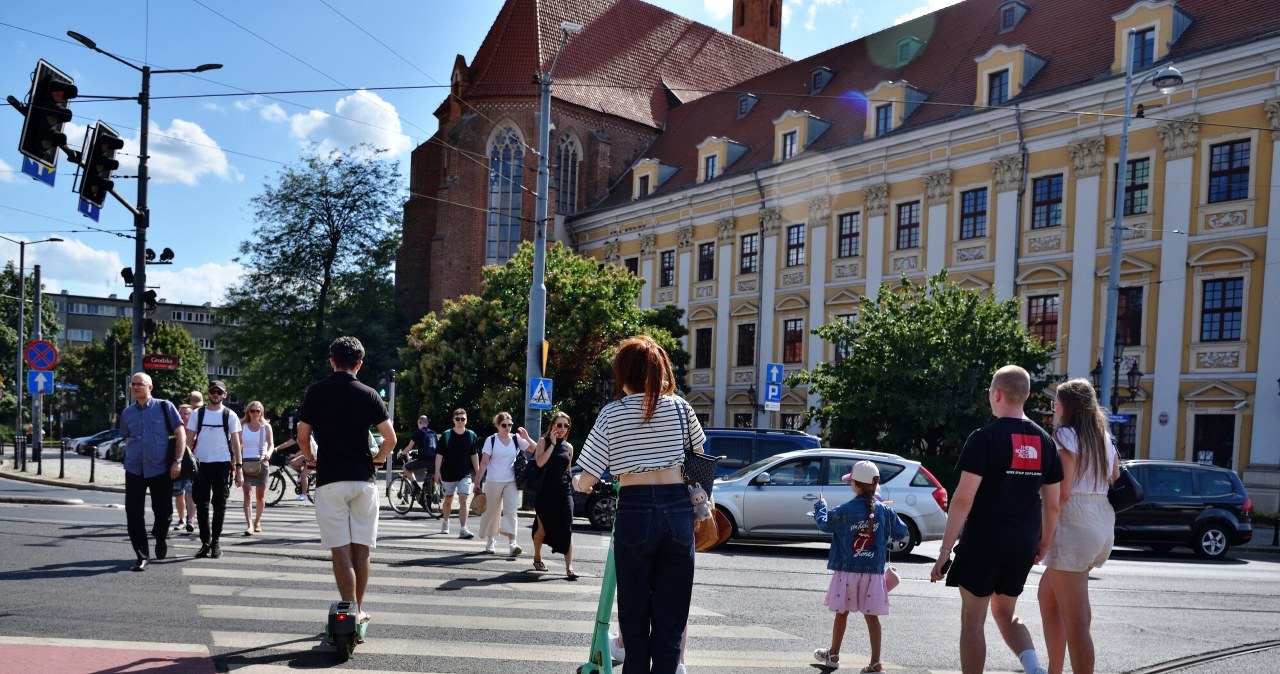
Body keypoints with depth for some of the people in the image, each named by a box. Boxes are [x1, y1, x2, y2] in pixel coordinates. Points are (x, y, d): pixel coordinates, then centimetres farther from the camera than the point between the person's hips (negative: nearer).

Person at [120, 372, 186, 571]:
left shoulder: (165, 407, -2)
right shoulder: (127, 413, 10)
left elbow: (180, 434, -3)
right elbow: (127, 440, 20)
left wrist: (177, 461, -10)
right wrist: (129, 460, 13)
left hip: (161, 470, -3)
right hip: (134, 471, 3)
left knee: (163, 512, 6)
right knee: (133, 515, -4)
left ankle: (160, 539, 37)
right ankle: (142, 556, 6)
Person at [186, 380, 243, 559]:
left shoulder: (230, 415, 3)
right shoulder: (197, 414, 7)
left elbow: (235, 442, 3)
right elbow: (190, 439, 7)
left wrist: (238, 467, -2)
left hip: (222, 464, -2)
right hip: (200, 463, 2)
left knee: (219, 504, 1)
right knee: (201, 504, 5)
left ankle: (215, 541, 11)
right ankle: (205, 541, 14)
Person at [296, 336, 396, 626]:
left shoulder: (316, 392, 1)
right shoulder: (368, 394, 1)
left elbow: (302, 437, 2)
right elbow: (391, 439, -3)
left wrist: (312, 460, 21)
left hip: (329, 480, -1)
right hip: (363, 479, 1)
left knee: (341, 550, -1)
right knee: (361, 548, 10)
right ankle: (359, 609, 19)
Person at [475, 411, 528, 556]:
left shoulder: (516, 439, 3)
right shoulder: (491, 440, -2)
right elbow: (484, 462, -4)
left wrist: (527, 437, -13)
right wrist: (478, 481, -8)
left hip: (511, 482, 1)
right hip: (493, 481, -1)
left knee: (510, 512, -10)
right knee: (491, 512, 9)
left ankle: (512, 544, -18)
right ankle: (490, 542, 27)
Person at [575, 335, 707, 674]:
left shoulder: (612, 413, -1)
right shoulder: (679, 407, 7)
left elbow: (587, 480, -2)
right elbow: (699, 451, 24)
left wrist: (577, 483, 19)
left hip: (635, 511, -2)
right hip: (678, 509, 2)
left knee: (635, 611, 12)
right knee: (670, 613, 9)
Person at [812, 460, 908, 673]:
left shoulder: (843, 511, -10)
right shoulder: (884, 511, -3)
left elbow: (823, 523, 5)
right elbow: (901, 532, 7)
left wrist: (820, 505, 22)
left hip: (847, 571, -2)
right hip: (874, 573, 2)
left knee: (842, 613, 12)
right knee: (871, 616, 6)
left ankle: (833, 655, 27)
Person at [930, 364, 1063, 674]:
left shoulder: (984, 438, -12)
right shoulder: (1044, 441, 6)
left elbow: (963, 499, -17)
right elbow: (1052, 503, 10)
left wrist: (945, 549, -13)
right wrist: (1045, 544, 22)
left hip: (984, 539, -6)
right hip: (1024, 544, 6)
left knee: (972, 620, 8)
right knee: (1005, 613, 23)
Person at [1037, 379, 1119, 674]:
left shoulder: (1066, 436, -10)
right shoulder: (1105, 438, 14)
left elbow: (1061, 492, -16)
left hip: (1072, 526, -9)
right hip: (1103, 525, 9)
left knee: (1075, 623, -6)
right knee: (1047, 597, 23)